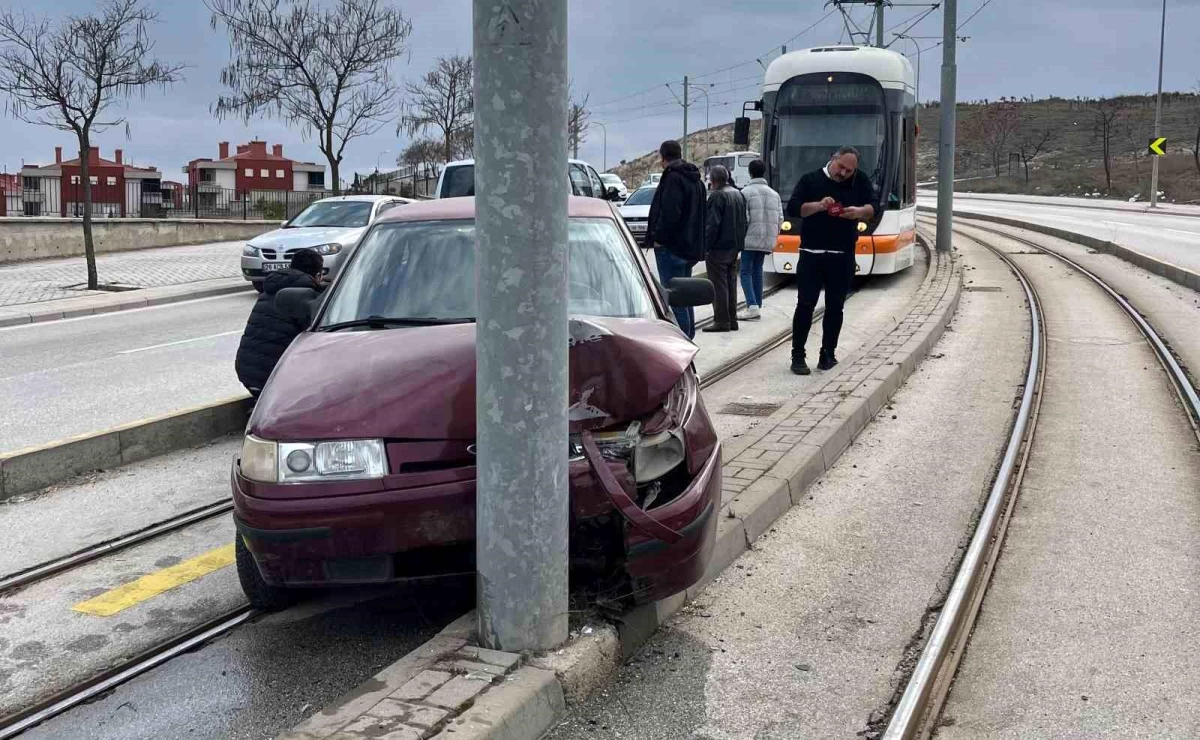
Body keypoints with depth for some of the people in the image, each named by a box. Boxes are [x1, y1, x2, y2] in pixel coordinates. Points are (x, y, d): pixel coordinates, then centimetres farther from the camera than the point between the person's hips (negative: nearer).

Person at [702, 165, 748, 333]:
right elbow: (745, 221, 18)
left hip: (719, 248, -9)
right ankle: (732, 320, 17)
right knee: (731, 283, 14)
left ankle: (722, 321, -6)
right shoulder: (738, 194, 13)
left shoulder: (717, 196, -15)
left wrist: (705, 247, -16)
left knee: (718, 284, -5)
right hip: (735, 247, 9)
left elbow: (712, 225, -19)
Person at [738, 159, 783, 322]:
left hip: (750, 239, -6)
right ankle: (758, 307, 14)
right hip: (767, 241, 6)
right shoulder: (774, 193, 12)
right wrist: (773, 236, 19)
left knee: (746, 272, -2)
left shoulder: (746, 192, -7)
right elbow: (780, 218, 10)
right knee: (757, 271, 15)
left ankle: (752, 306, -16)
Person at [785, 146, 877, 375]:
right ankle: (798, 356, 2)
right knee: (805, 305, -3)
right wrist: (818, 206, -22)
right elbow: (792, 209, -6)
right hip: (812, 254, -2)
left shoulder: (860, 182, 8)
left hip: (843, 257, 2)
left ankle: (828, 354, 16)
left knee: (835, 307, 6)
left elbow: (872, 208, -2)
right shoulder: (811, 180, 3)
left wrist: (860, 211, -25)